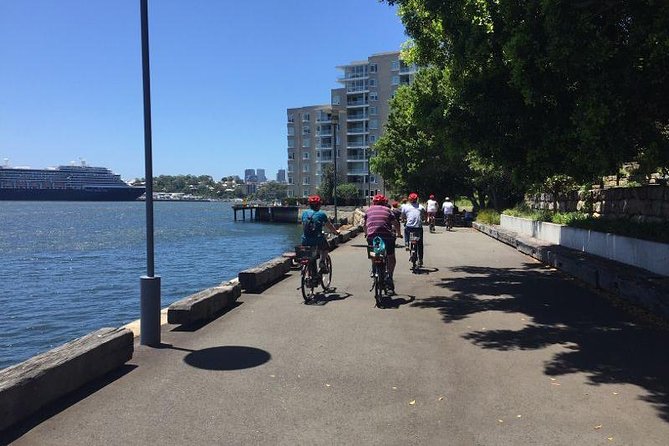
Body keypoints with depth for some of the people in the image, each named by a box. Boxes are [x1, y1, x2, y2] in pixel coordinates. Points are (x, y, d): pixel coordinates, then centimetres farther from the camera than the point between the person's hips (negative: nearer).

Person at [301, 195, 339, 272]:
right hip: (317, 241, -3)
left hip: (305, 242, 3)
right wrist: (336, 232, 27)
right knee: (325, 247, 28)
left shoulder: (304, 213, 8)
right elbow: (330, 226, 9)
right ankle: (322, 261, 9)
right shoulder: (321, 214, -2)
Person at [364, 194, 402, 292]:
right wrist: (398, 233, 21)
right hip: (387, 236, -1)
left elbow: (365, 224, 19)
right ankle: (389, 276, 5)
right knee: (391, 258, 15)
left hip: (372, 237, 1)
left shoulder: (369, 210, 15)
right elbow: (395, 223, 7)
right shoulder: (387, 210, 12)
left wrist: (366, 234, 35)